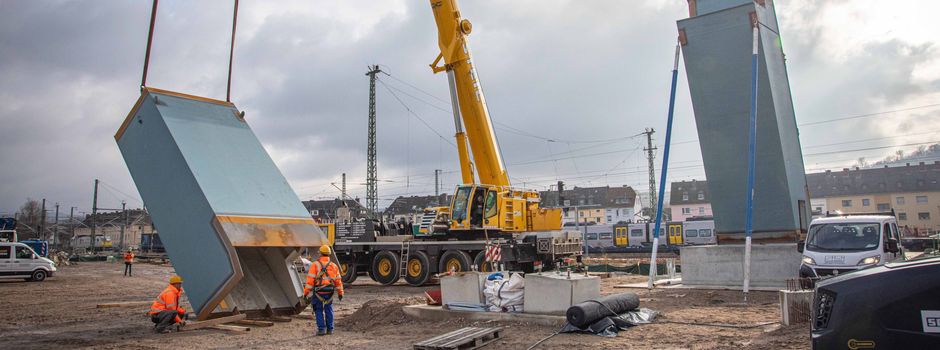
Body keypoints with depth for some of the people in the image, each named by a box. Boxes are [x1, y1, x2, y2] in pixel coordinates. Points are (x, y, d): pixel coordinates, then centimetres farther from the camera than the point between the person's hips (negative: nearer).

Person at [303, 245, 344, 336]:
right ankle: (330, 329, 16)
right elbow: (338, 280, 9)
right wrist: (340, 293, 17)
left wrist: (306, 292, -7)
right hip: (330, 292, 3)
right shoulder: (334, 266, 8)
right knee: (328, 310, 14)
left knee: (319, 310, 7)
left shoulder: (315, 265, -5)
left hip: (318, 292, -3)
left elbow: (310, 280, -10)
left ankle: (321, 329, 3)